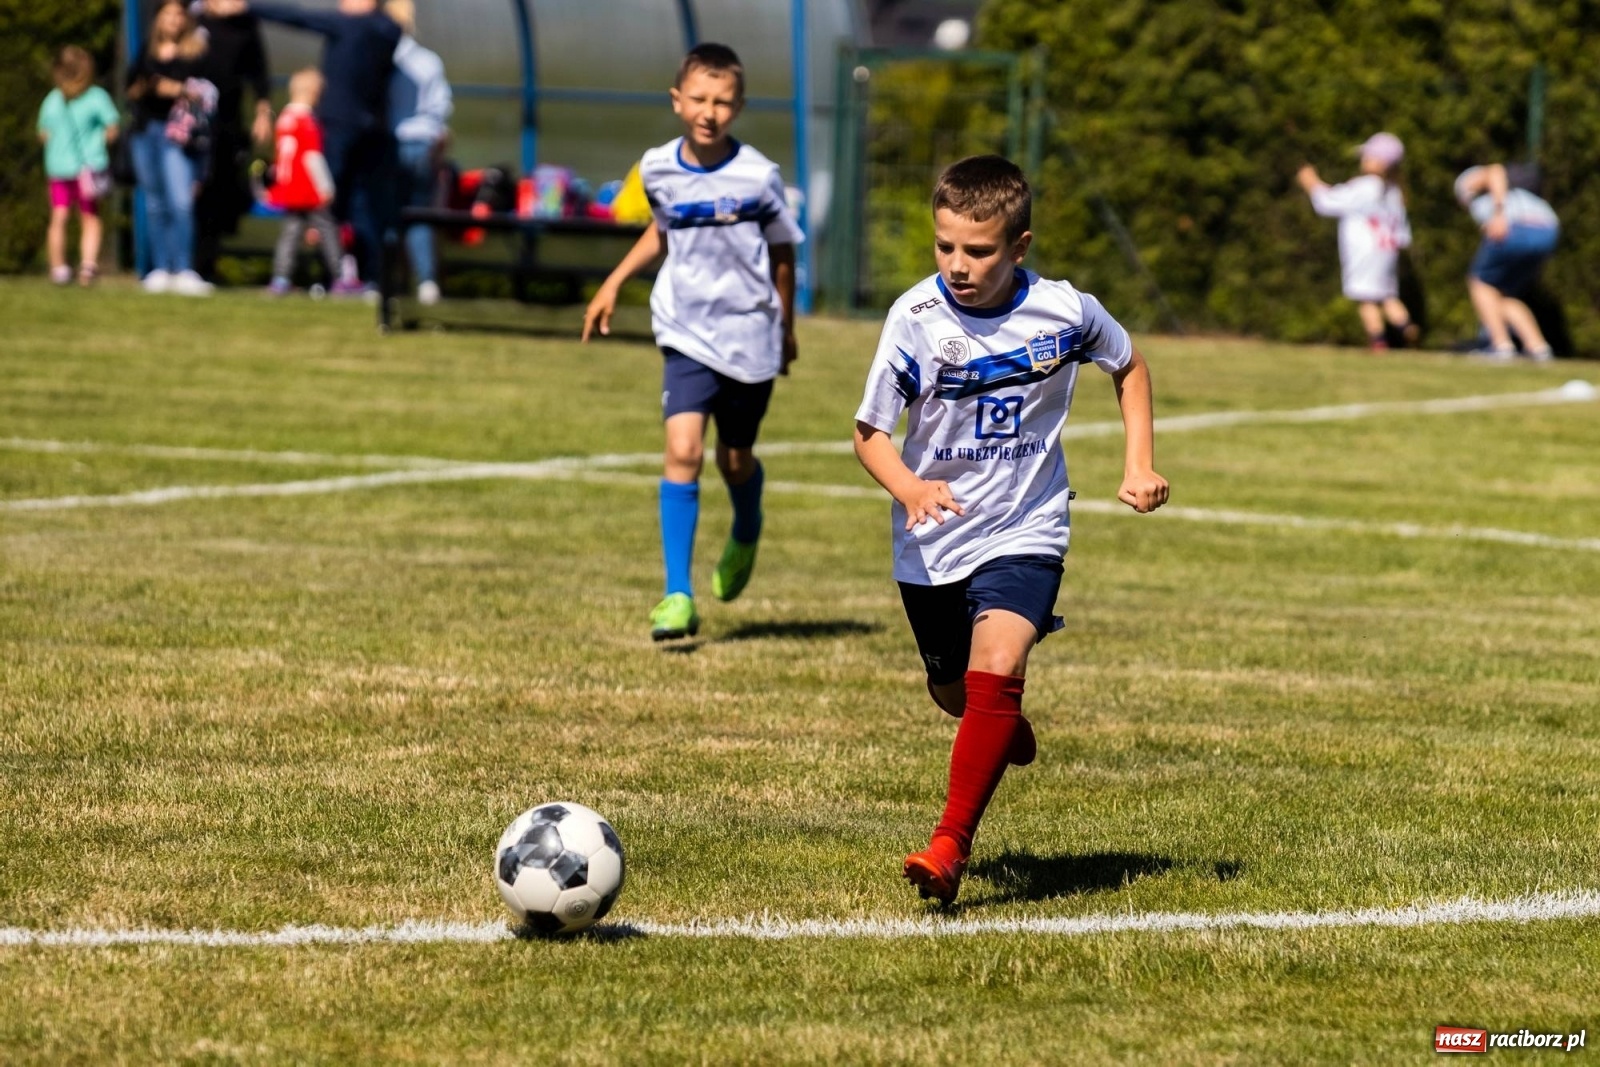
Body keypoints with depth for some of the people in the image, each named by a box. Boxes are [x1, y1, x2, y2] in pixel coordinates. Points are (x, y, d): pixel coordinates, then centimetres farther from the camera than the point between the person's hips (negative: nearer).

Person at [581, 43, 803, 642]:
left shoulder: (758, 178, -12)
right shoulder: (658, 170, -3)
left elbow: (782, 254, 2)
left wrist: (785, 328, 11)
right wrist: (613, 284, 14)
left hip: (750, 335, -1)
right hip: (687, 334, 1)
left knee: (734, 458, 14)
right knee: (683, 450, -17)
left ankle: (745, 536, 50)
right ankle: (678, 596, -15)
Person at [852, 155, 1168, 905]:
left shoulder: (1063, 312, -13)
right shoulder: (916, 318, -17)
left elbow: (1128, 365, 10)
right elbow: (869, 431, -12)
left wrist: (1140, 463, 1)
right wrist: (909, 488, -32)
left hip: (1024, 531, -2)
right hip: (931, 541, 2)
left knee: (995, 671, -24)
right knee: (953, 693, 19)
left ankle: (951, 845, -24)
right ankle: (1006, 730, 56)